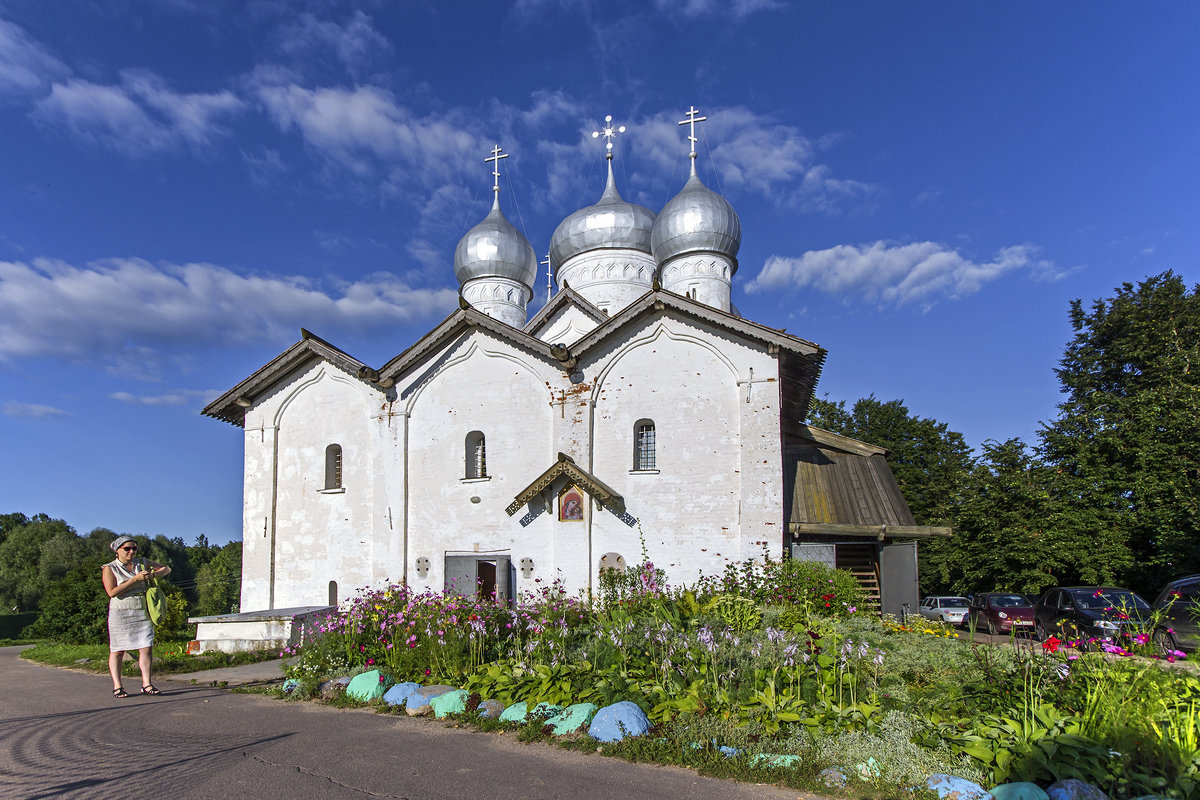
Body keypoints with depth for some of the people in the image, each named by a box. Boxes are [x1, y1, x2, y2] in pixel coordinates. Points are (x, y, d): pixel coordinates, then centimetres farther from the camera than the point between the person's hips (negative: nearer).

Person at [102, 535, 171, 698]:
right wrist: (135, 579, -17)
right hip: (120, 614, -3)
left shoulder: (142, 563, 10)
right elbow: (112, 592, -14)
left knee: (146, 648, -3)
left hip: (142, 613, 4)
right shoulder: (109, 569, -2)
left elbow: (166, 569, 18)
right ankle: (117, 686, 10)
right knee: (117, 651, 1)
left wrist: (154, 574, -4)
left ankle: (146, 684, 0)